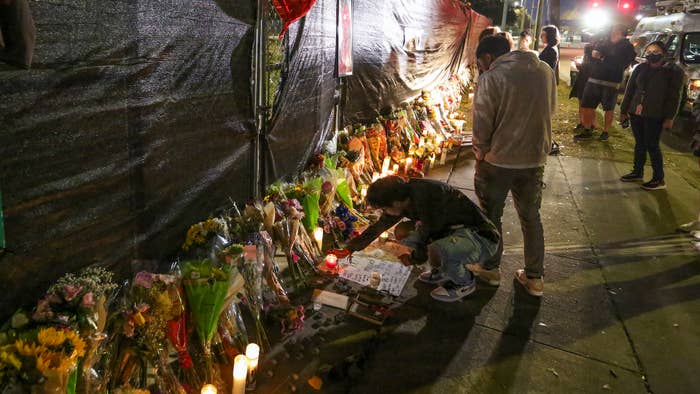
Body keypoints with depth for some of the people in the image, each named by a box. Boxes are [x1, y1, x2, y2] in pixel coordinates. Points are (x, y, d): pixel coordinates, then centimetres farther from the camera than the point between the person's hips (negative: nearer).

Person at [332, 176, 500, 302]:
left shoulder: (424, 194, -28)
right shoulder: (405, 197, -1)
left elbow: (427, 240, -21)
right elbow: (378, 227, 11)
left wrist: (412, 259, -3)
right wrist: (349, 249, 15)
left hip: (483, 239, -8)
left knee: (436, 251, -35)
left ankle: (465, 283, -3)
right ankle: (441, 271, 18)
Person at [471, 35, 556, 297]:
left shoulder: (490, 78, -17)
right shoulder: (545, 71, 1)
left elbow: (482, 124, -15)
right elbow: (551, 110, 9)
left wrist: (481, 150, 2)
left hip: (497, 160, -5)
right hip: (535, 158, 5)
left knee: (490, 216, 16)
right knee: (531, 218, 18)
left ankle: (490, 268, 31)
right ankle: (535, 278, 25)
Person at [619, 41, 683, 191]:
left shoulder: (673, 71, -5)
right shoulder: (640, 68, 7)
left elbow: (674, 96, -7)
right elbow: (630, 90, 12)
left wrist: (669, 117, -12)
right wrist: (624, 110, 10)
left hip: (655, 116, -5)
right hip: (636, 113, 5)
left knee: (652, 146, -3)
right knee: (639, 144, 13)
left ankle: (659, 179, 6)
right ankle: (637, 172, 25)